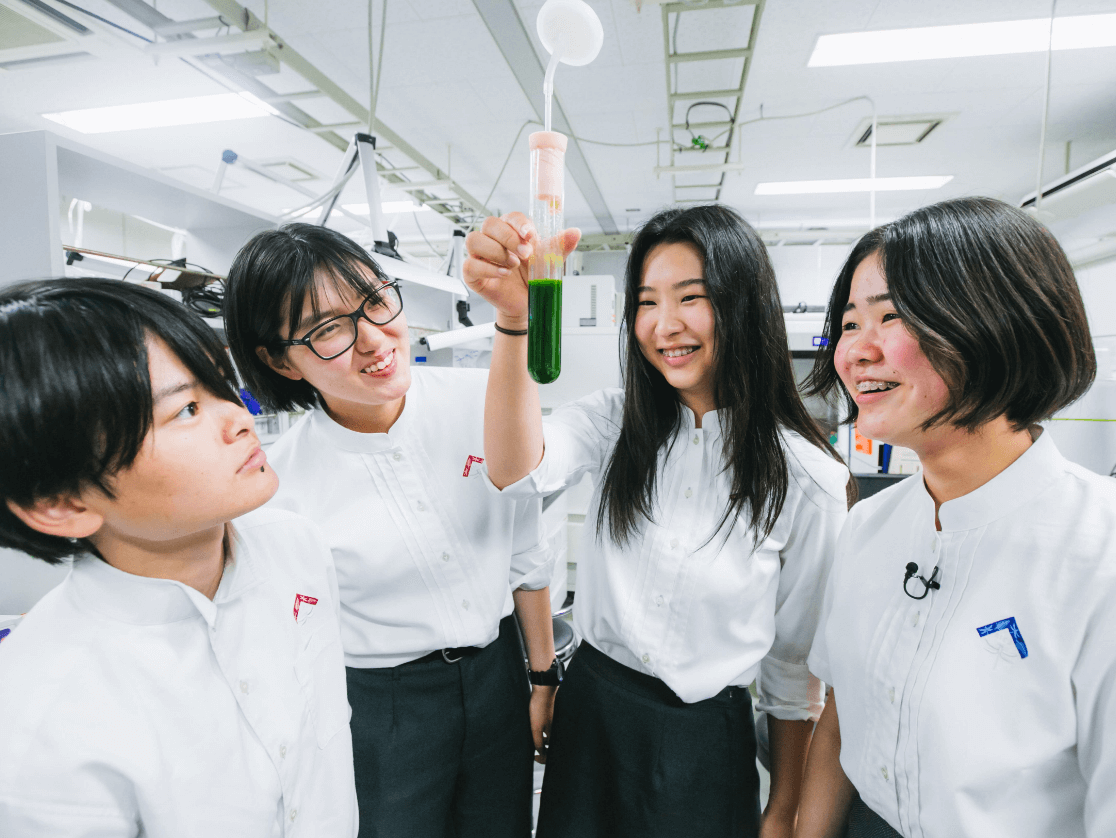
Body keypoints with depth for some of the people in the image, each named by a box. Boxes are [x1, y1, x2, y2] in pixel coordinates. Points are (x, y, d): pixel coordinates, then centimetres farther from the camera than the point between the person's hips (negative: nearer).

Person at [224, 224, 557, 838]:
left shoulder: (480, 400, -14)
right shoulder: (280, 482, -19)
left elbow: (525, 552, -4)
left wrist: (543, 678, 4)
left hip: (497, 676, 3)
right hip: (379, 707, -2)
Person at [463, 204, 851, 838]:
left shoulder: (808, 479, -14)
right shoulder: (617, 419, -7)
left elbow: (797, 661, -5)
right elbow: (519, 471, -26)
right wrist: (515, 317, -40)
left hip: (704, 738, -2)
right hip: (590, 708, 3)